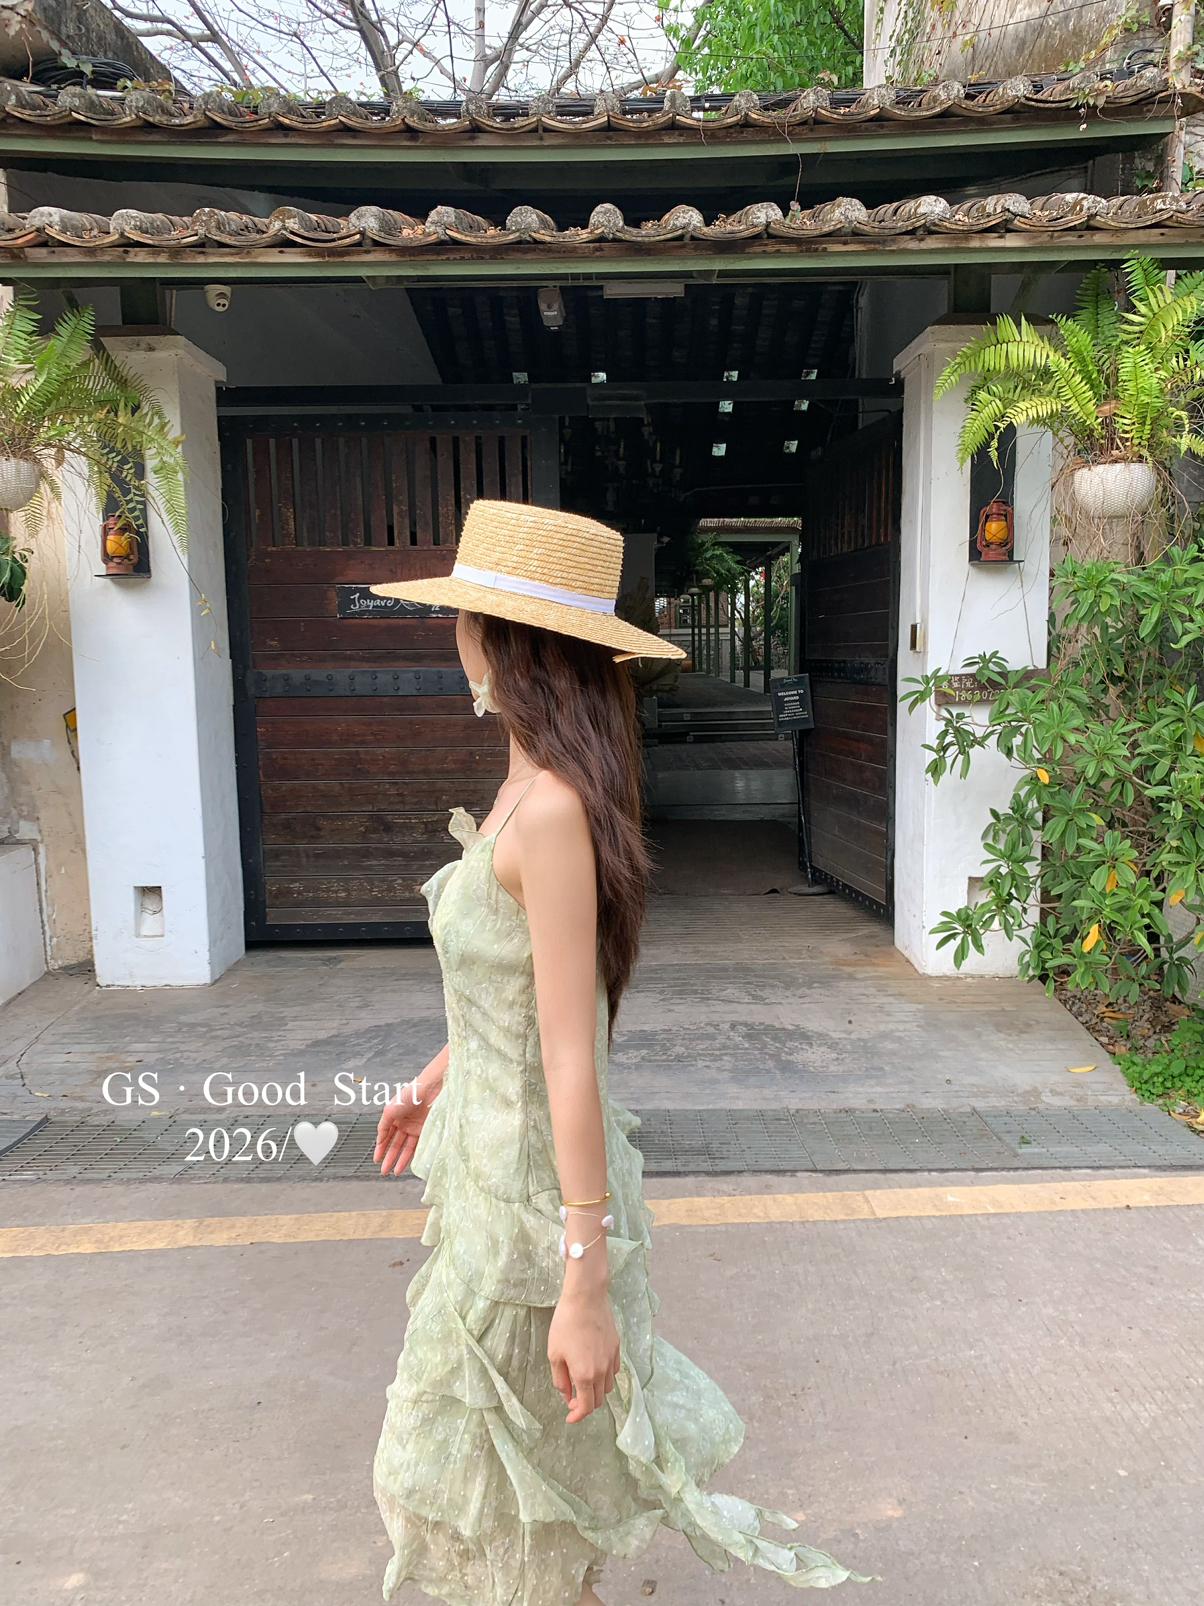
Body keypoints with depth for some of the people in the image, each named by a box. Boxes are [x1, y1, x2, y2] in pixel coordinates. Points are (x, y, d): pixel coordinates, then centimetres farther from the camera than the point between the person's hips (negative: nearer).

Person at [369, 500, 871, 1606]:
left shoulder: (553, 809, -27)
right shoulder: (532, 782, 2)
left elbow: (574, 1058, -27)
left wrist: (586, 1282, -21)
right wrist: (439, 1073, 26)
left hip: (532, 1177, -9)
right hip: (492, 1142, 9)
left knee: (519, 1474, 16)